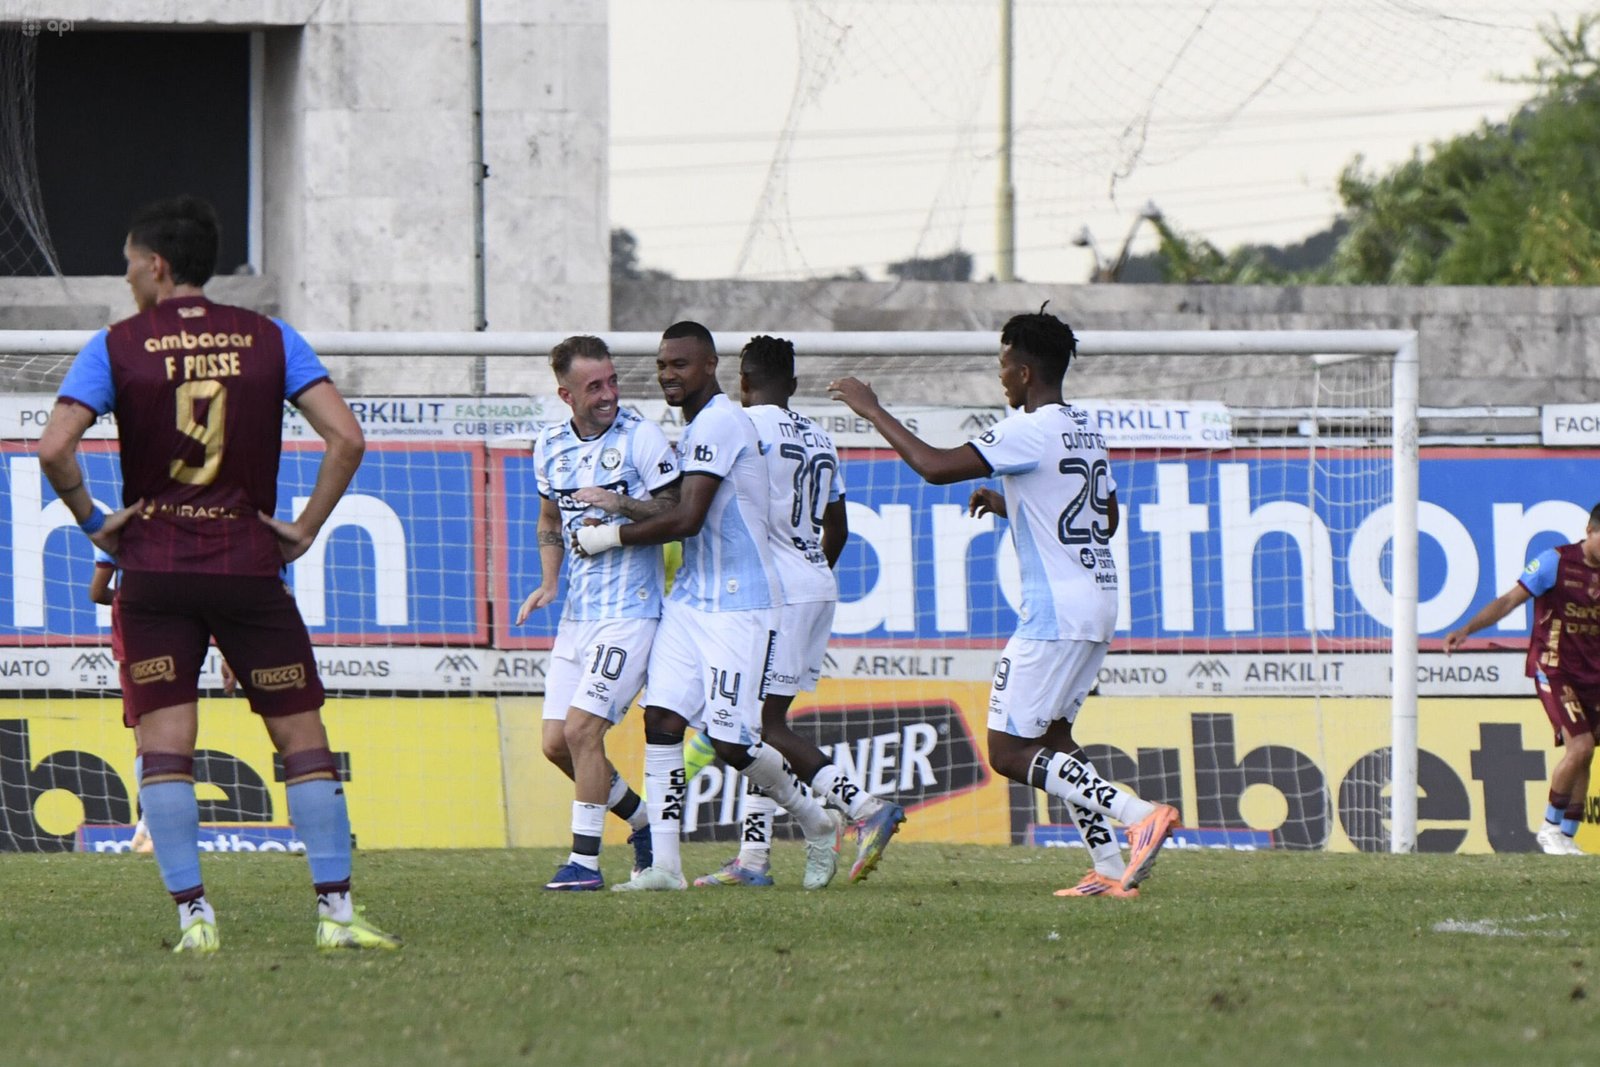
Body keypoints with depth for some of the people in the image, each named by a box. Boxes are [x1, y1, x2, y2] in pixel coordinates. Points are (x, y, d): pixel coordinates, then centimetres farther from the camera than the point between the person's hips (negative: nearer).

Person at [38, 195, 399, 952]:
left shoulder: (118, 347, -2)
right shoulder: (270, 340, 2)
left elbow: (53, 448, -12)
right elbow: (346, 439, -6)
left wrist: (93, 522, 1)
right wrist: (306, 528, 1)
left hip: (154, 571, -1)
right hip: (250, 566, 1)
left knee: (165, 748, 3)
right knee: (303, 739, 6)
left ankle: (192, 913, -5)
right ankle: (336, 911, 1)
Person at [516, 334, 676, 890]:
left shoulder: (641, 438, -9)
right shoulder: (550, 446, 9)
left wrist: (625, 507, -22)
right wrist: (548, 583, 10)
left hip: (629, 611, -7)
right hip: (577, 612, 7)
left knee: (581, 728, -15)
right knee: (556, 742, 5)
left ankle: (585, 860, -6)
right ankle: (642, 820, 25)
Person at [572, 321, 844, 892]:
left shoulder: (720, 423, -15)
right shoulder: (694, 428, 17)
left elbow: (687, 520, -20)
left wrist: (611, 536, -11)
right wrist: (625, 505, 12)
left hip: (738, 605, -9)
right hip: (690, 598, 9)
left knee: (732, 744, -7)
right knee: (662, 721, -5)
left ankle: (817, 823, 17)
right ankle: (664, 863, -7)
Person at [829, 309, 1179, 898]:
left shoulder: (1030, 432, -14)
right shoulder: (1085, 430, 14)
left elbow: (936, 467, -18)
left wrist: (871, 409, -6)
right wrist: (1009, 505, 26)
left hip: (1055, 613, -9)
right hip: (1098, 606, 9)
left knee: (1009, 752, -7)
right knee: (1052, 735, 18)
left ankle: (1139, 813, -19)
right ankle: (1110, 869, 9)